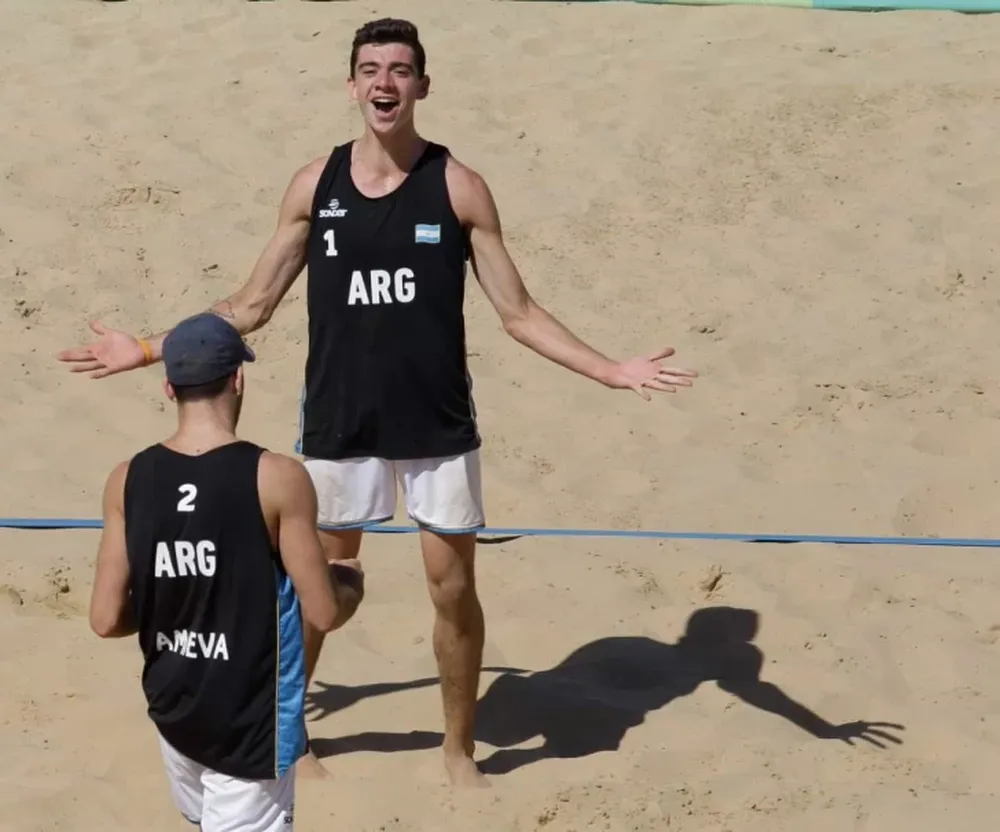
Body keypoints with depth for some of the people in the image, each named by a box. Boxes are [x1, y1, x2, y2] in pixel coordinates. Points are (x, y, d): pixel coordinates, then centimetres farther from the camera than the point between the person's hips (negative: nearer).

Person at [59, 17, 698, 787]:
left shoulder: (458, 187, -6)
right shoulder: (315, 185, -2)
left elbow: (518, 312, -4)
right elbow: (252, 306, 6)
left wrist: (610, 371, -15)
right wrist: (150, 349, 3)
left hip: (438, 426, -1)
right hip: (338, 422, 1)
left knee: (454, 589, 5)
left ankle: (460, 749, 24)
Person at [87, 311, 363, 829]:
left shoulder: (127, 481, -6)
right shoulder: (276, 479, -17)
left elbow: (106, 620, -4)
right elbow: (324, 614, -14)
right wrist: (350, 583, 8)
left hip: (172, 709, 5)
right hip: (251, 723, -5)